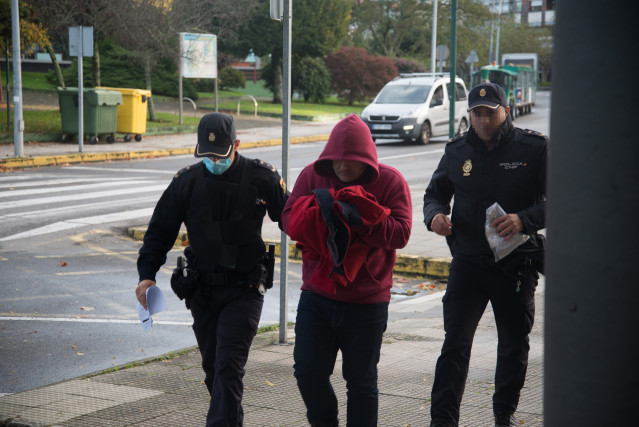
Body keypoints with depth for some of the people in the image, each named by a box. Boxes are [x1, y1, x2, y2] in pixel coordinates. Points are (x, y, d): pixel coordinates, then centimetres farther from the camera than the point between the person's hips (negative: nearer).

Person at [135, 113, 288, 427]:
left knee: (228, 366, -12)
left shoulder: (261, 178, -8)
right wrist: (147, 273, -7)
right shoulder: (186, 181, -2)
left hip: (244, 290, -3)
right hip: (202, 289, 3)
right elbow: (160, 230, 4)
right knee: (212, 366, 12)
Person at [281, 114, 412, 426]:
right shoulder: (312, 175, 1)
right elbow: (289, 220, -3)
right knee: (308, 372, 3)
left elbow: (400, 234, -16)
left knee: (361, 382, 8)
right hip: (316, 296, 2)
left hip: (367, 303, -2)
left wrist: (358, 215, -25)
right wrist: (321, 209, -21)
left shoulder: (390, 181, -6)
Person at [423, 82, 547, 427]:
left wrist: (524, 220, -24)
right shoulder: (457, 150, 4)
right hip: (467, 263, 1)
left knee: (514, 346, 12)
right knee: (455, 343, -6)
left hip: (516, 266, -1)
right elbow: (435, 193, 15)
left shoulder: (535, 148, -5)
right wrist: (435, 215, -9)